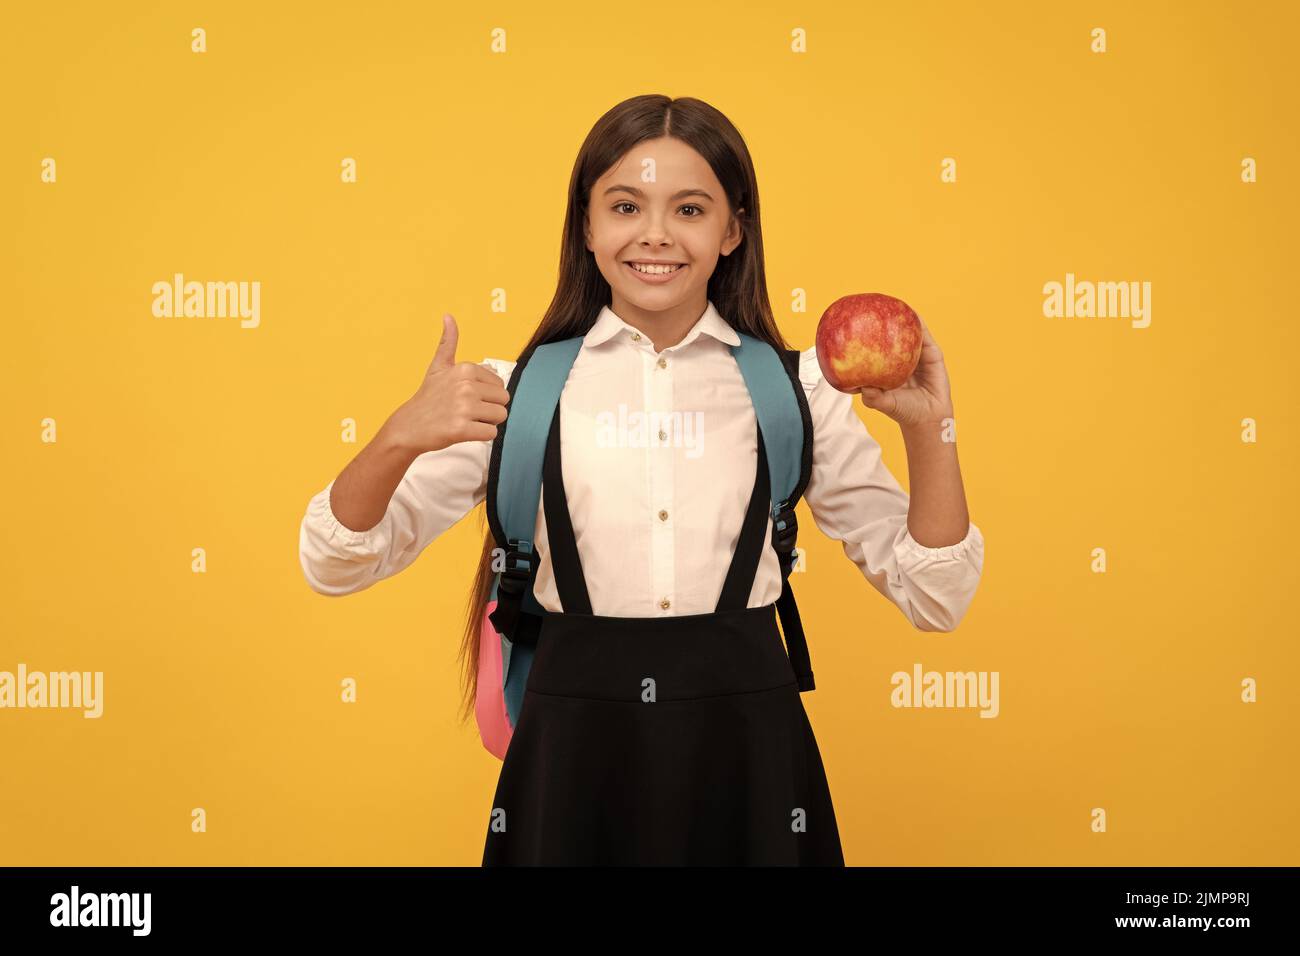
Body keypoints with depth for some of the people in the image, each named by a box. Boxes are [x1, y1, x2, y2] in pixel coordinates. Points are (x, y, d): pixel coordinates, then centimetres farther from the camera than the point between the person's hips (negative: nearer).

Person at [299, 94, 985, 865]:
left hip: (746, 753, 1)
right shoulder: (518, 392, -2)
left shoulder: (792, 390, 0)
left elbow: (934, 598, 3)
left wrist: (928, 430, -11)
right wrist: (400, 439, -22)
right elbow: (335, 566, -3)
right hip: (575, 752, 0)